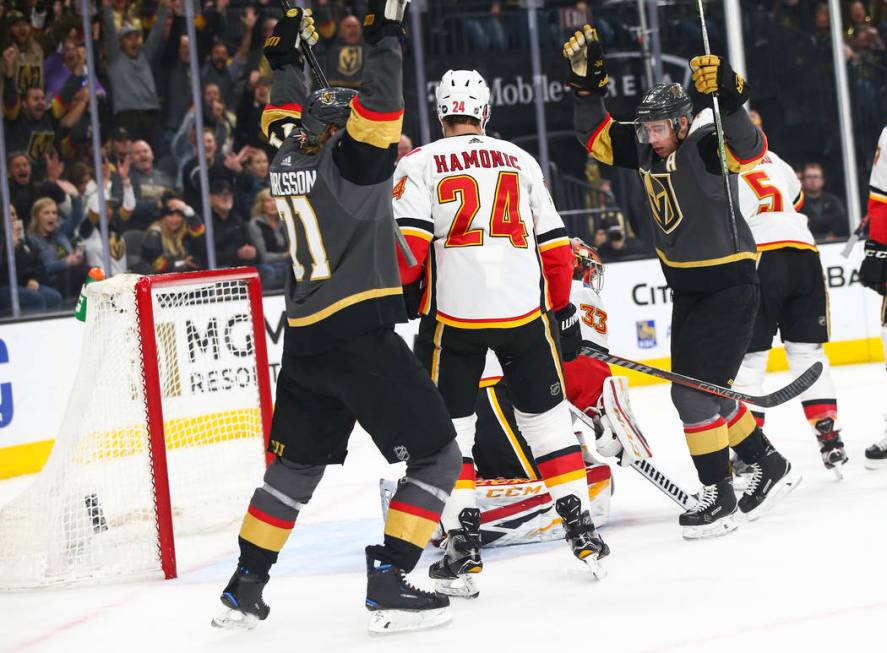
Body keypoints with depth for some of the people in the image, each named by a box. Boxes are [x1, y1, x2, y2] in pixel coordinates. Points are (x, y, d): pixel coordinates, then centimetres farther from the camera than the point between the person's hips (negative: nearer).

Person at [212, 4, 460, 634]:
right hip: (361, 334, -8)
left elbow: (288, 109, 30)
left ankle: (243, 592, 22)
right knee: (436, 455, -1)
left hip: (305, 343, 8)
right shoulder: (347, 158, -8)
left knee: (296, 464, 20)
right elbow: (379, 106, -22)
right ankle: (390, 585, -9)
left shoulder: (289, 156, 11)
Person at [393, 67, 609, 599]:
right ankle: (584, 533, 9)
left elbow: (409, 244, -9)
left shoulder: (420, 164, 3)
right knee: (547, 420, 12)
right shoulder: (521, 160, 12)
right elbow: (555, 245, 11)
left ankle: (463, 546, -1)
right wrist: (563, 310, 19)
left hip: (453, 314, -2)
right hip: (525, 309, 2)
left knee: (449, 430, 7)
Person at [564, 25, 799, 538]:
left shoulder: (707, 149, -20)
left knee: (695, 393, -12)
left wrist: (729, 99, -55)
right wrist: (588, 81, -6)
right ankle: (770, 468, 28)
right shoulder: (646, 151, 1)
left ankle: (720, 497, -1)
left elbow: (749, 147, -39)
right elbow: (597, 135, 8)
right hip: (686, 287, 9)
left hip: (730, 286, -9)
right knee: (702, 393, 14)